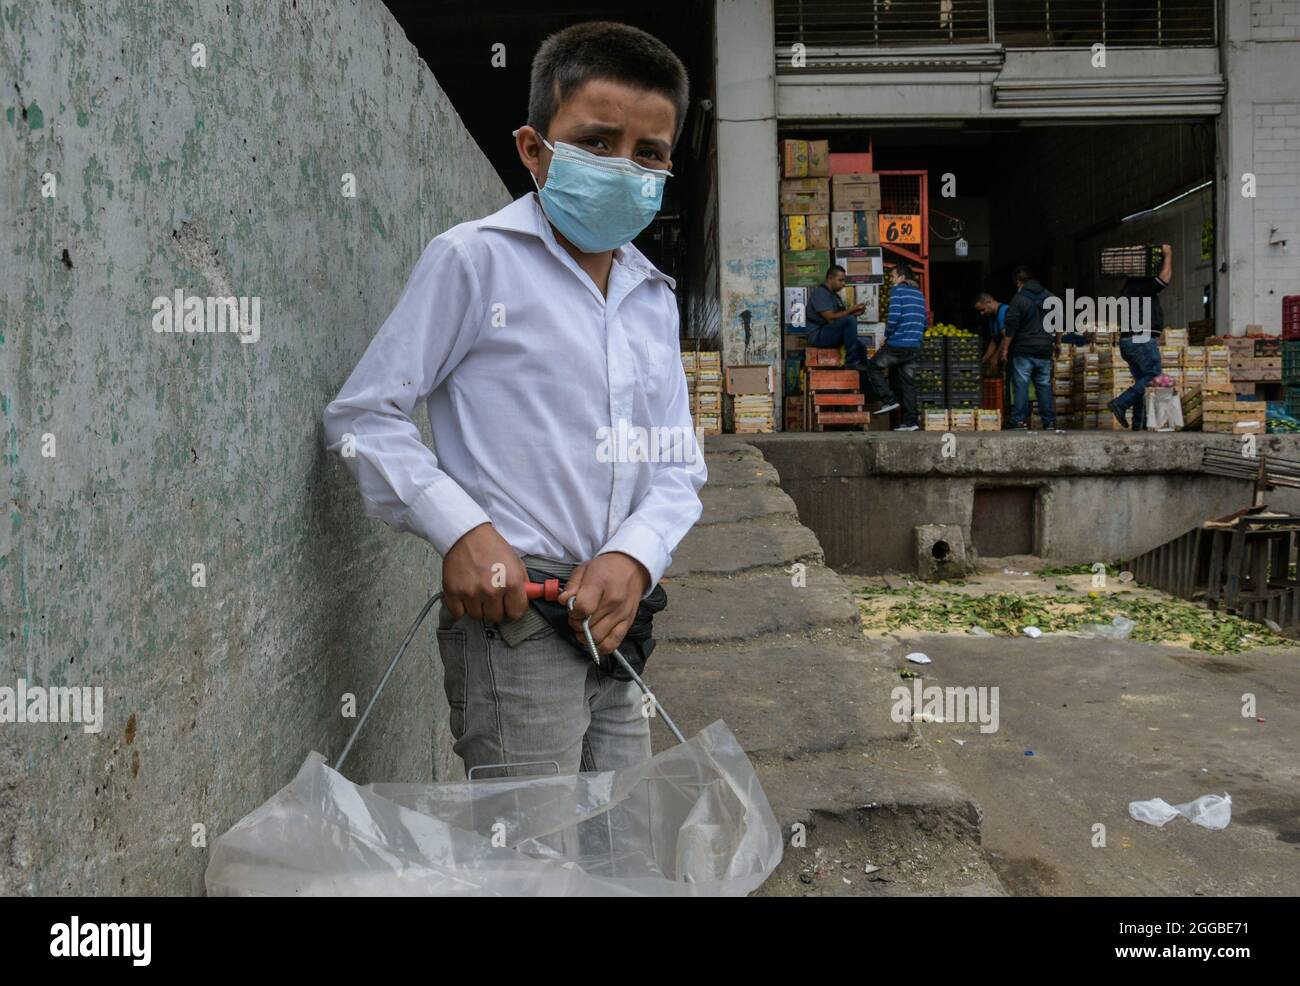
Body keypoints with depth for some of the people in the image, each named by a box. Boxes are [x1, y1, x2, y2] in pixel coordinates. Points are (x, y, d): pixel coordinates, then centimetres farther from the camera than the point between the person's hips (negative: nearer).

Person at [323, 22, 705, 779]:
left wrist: (634, 556, -8)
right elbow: (363, 415, -6)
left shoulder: (655, 298, 13)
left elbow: (679, 465, 11)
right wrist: (462, 532, -18)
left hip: (614, 623, 7)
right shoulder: (476, 261, -5)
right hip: (511, 613, -7)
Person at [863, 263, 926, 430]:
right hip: (915, 346, 7)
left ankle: (888, 400, 0)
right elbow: (924, 323, 20)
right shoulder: (919, 294, 19)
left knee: (873, 366, 10)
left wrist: (887, 334, -3)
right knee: (906, 380, 9)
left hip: (898, 344, -7)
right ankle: (911, 420, 4)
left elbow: (894, 316, -16)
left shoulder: (897, 290, -4)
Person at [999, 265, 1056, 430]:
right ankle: (1050, 422, 7)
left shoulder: (1018, 299, -8)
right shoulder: (1049, 297, 11)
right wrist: (1056, 342, 30)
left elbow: (1010, 328, -12)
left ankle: (1020, 421, -6)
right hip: (1045, 350, 5)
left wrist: (1004, 350, -8)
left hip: (1023, 350, -5)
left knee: (1021, 385, -2)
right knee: (1045, 385, 8)